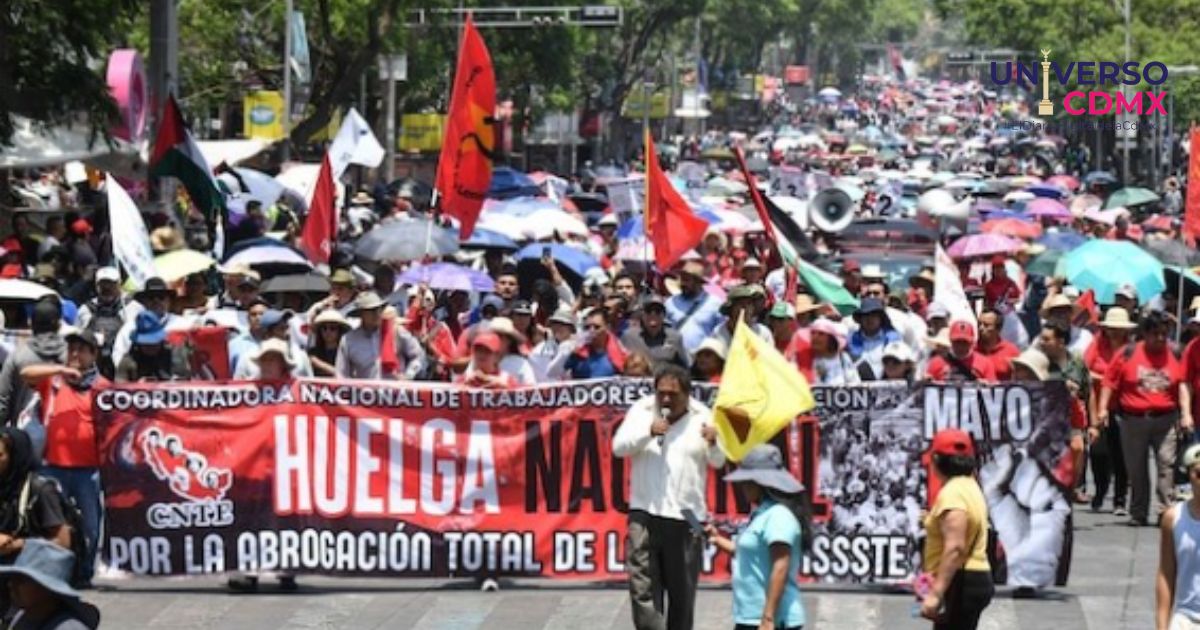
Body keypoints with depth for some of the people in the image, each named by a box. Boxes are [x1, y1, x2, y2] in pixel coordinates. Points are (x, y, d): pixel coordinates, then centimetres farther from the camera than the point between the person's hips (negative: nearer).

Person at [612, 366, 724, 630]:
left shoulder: (702, 418, 3)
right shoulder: (641, 411, 4)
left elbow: (718, 461, -2)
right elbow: (619, 446, -4)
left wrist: (714, 443, -24)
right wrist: (648, 431, -20)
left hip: (686, 517, 0)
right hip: (644, 513, 0)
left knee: (682, 590, 8)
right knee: (642, 586, -8)